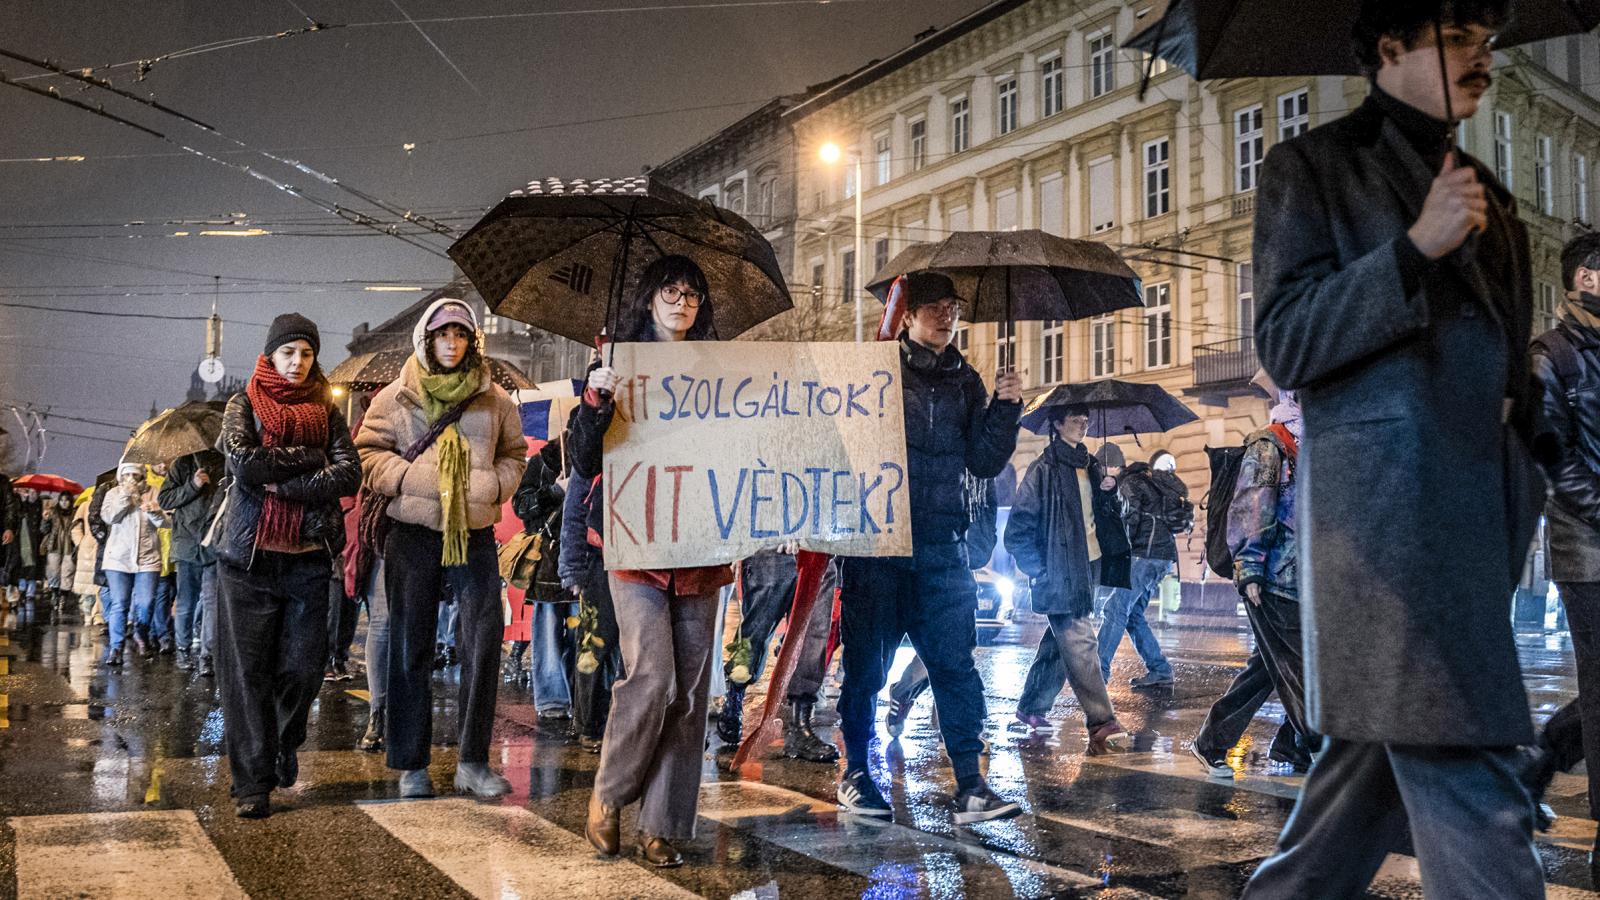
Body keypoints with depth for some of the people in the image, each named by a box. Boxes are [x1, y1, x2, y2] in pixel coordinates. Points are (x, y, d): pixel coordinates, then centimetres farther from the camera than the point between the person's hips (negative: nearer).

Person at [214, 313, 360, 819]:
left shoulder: (327, 410, 12)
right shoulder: (245, 405, 8)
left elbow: (350, 475, -4)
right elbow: (244, 463, -11)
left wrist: (281, 483, -11)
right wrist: (312, 458, -7)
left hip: (309, 555, 1)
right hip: (250, 554, -1)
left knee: (304, 666, -1)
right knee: (248, 672, -2)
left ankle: (285, 745, 28)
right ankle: (252, 782, 5)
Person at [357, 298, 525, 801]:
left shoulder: (494, 400, 9)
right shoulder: (396, 398, 4)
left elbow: (513, 455, 17)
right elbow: (369, 453, 2)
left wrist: (495, 484, -3)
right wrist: (413, 478, -13)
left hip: (475, 534, 1)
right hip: (413, 534, -1)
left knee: (483, 643, -4)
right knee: (411, 650, 4)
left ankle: (473, 762, 5)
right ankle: (411, 765, 14)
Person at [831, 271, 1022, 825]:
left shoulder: (965, 381, 14)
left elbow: (984, 463, 10)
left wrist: (1005, 408, -2)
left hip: (941, 546, 3)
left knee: (956, 661, -2)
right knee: (866, 662, 5)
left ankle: (970, 786, 1)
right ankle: (855, 773, 19)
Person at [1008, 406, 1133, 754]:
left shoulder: (1091, 467, 14)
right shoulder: (1045, 469, -9)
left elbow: (1109, 516, 21)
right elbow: (1019, 525, -11)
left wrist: (1109, 492, 0)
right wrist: (1039, 570, -12)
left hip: (1090, 567, 8)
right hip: (1061, 571, -8)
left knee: (1062, 640, 15)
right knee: (1080, 643, -12)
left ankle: (1032, 706, 29)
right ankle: (1102, 725, -14)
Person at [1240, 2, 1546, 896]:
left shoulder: (1487, 193, 22)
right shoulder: (1313, 168, 2)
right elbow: (1286, 344, -7)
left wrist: (1528, 478, 16)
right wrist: (1416, 249, -17)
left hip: (1482, 502, 8)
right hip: (1389, 494, -7)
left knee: (1386, 749, 12)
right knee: (1469, 789, -11)